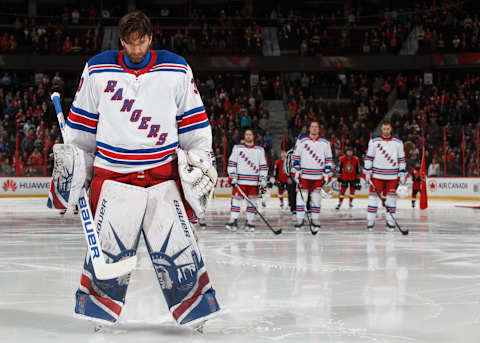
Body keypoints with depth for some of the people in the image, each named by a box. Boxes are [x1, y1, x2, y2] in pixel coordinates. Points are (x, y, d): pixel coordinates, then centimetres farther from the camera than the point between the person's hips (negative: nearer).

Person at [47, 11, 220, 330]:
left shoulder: (176, 70, 2)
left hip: (164, 173, 0)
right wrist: (70, 157, 10)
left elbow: (193, 118, 10)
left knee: (176, 246, -3)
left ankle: (194, 309, 8)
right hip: (113, 174, 0)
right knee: (108, 246, -1)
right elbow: (82, 122, 11)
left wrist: (199, 155, 5)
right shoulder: (98, 70, 2)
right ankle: (100, 309, 15)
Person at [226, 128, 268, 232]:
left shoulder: (260, 150, 10)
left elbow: (263, 166, 9)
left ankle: (250, 222, 9)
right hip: (240, 180, -1)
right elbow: (231, 163, 4)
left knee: (252, 202, 3)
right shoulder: (237, 148, 7)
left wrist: (263, 181, 1)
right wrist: (232, 177, -6)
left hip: (254, 181, 1)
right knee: (236, 199, -4)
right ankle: (233, 221, -5)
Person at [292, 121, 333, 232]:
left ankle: (315, 220, 11)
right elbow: (296, 157, 3)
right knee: (301, 197, -3)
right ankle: (299, 219, 5)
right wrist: (296, 172, -3)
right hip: (304, 175, -1)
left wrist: (327, 175, 3)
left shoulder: (325, 142, 5)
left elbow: (328, 159, 8)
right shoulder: (301, 141, 2)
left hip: (318, 176, 1)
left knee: (316, 198, 3)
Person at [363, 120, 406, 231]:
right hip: (377, 175, -1)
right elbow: (369, 157, 4)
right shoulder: (374, 141, 1)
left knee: (391, 198, 3)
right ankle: (370, 221, 1)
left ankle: (390, 221, 10)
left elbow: (401, 159, 9)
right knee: (374, 196, -2)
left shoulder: (398, 142, 5)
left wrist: (402, 174, 5)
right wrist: (367, 172, 0)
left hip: (392, 176, 1)